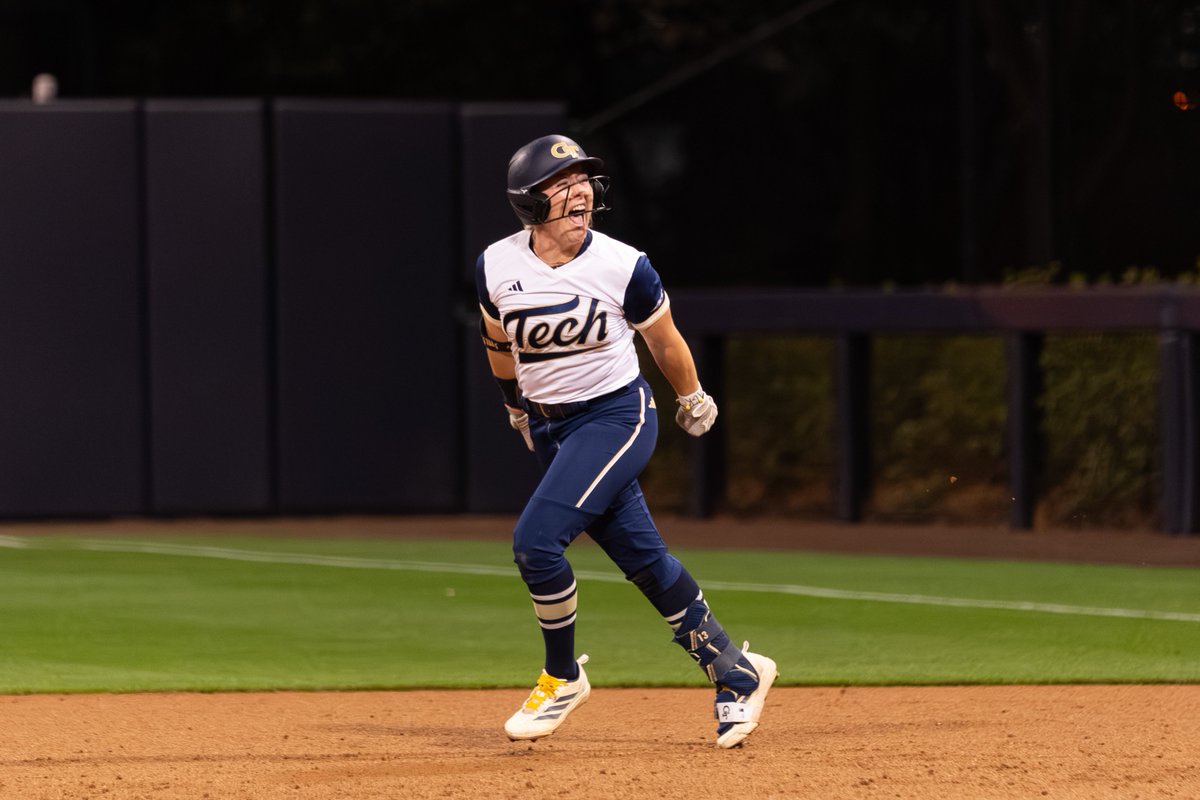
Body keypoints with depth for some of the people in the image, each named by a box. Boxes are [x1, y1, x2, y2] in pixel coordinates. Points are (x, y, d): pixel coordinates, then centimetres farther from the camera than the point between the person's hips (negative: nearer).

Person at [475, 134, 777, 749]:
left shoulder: (623, 266, -15)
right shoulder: (496, 267, -6)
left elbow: (664, 340, 3)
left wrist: (692, 401, 16)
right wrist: (516, 406, 26)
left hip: (617, 416, -4)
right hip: (549, 430, 4)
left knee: (536, 540, -20)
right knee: (642, 559, 6)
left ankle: (562, 677, 0)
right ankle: (736, 674, 20)